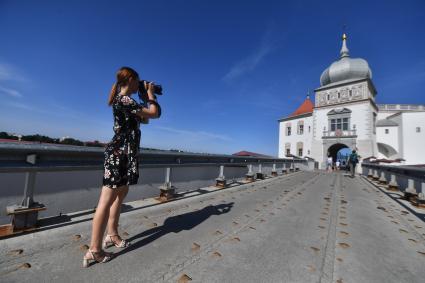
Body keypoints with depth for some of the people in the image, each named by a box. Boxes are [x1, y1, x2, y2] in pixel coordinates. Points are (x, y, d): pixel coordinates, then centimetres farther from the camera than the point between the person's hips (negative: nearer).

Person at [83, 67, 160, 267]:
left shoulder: (124, 101, 18)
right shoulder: (124, 100, -14)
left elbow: (144, 118, 24)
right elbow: (154, 113, -17)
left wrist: (147, 96, 19)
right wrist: (150, 94, -1)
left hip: (126, 153, 11)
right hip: (119, 153, -11)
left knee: (120, 196, 16)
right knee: (107, 200, -5)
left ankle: (112, 235, 31)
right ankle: (94, 250, 6)